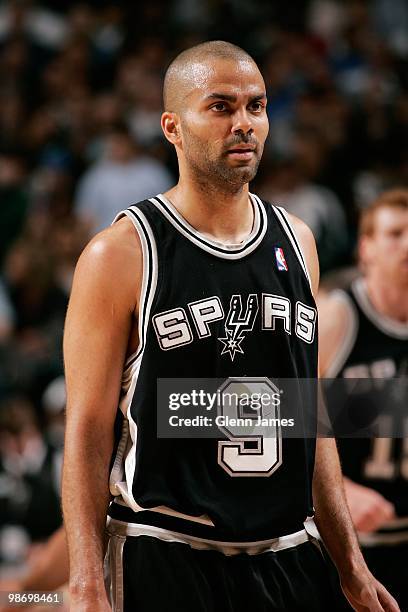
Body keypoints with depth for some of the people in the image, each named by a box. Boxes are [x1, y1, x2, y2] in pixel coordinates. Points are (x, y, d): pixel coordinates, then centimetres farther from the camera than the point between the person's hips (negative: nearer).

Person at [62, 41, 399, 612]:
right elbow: (88, 431, -9)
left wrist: (351, 566, 13)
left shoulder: (295, 242, 9)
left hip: (288, 562, 5)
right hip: (166, 562, -5)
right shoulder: (121, 254, -8)